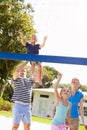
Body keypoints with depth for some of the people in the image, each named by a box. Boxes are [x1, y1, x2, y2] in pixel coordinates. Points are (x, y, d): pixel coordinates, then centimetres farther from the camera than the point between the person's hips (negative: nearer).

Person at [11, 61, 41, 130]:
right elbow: (17, 70, -16)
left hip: (27, 106, 4)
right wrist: (27, 61, -15)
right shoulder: (16, 79, 4)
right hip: (18, 105, -4)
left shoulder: (30, 80, 17)